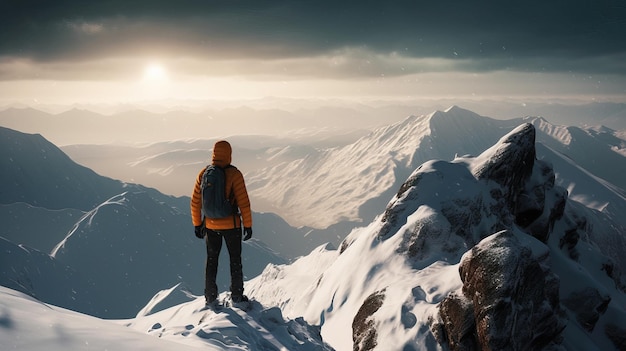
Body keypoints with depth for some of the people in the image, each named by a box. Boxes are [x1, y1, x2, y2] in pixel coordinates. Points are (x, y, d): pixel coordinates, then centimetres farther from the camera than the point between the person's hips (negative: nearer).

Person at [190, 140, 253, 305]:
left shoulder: (203, 173, -3)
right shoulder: (234, 174, -15)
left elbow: (195, 202, 2)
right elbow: (243, 202, -16)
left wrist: (197, 224, 12)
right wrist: (248, 225, -8)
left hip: (211, 225, 3)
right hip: (231, 225, -3)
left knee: (211, 260, 17)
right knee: (235, 260, 12)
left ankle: (210, 296, 22)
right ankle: (237, 296, 17)